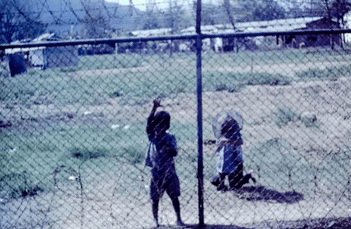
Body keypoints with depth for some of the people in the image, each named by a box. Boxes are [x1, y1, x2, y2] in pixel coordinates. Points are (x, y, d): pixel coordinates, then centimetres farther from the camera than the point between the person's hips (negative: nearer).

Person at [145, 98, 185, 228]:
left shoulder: (170, 138, 0)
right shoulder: (152, 136, -2)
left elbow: (174, 153, -9)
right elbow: (149, 122, -17)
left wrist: (167, 147, -28)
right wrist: (154, 108, -29)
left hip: (169, 172, 0)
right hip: (156, 172, 0)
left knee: (174, 197, 6)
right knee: (155, 198, 6)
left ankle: (178, 219, 17)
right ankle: (155, 220, 21)